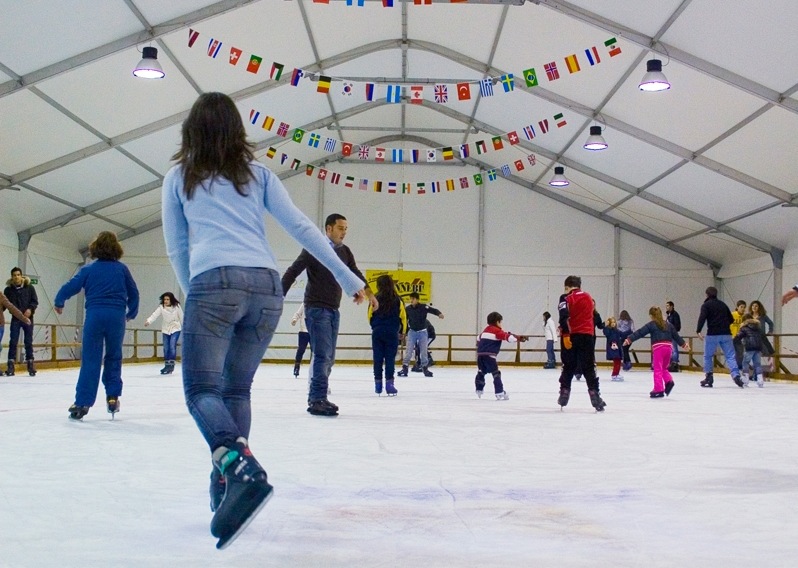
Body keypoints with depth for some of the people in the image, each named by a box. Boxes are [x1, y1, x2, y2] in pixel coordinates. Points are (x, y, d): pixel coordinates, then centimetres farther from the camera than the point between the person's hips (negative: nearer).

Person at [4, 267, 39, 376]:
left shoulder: (29, 287, -1)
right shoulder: (8, 289, 1)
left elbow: (35, 301, -1)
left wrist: (30, 309, -17)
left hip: (28, 318, 0)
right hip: (15, 319, 0)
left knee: (28, 342, 5)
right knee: (13, 342, -2)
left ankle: (30, 364, 12)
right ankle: (11, 365, -1)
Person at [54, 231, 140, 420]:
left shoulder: (89, 269, 4)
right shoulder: (122, 269, 7)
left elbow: (71, 287, 2)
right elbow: (133, 293, 12)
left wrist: (58, 303, 21)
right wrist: (131, 313, 29)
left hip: (94, 315, -1)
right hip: (117, 316, 1)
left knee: (90, 360, 1)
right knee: (114, 358, 15)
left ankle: (82, 403, -2)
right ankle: (113, 397, 12)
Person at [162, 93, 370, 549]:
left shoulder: (179, 177, 16)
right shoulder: (257, 173, 18)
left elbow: (176, 248, 18)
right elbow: (301, 227, 11)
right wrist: (349, 278, 12)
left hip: (214, 283, -3)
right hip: (266, 286, 3)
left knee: (201, 389, -7)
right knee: (237, 389, 14)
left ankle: (241, 470, -32)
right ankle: (228, 484, 8)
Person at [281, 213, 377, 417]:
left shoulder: (345, 252, 11)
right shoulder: (314, 249, -9)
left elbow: (355, 274, 22)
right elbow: (293, 272, -13)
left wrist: (369, 293, 15)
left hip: (334, 310, 7)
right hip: (317, 309, -7)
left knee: (329, 357, 8)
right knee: (322, 355, -13)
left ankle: (317, 398, 14)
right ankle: (317, 400, -11)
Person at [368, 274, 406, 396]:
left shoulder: (375, 299, -2)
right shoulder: (397, 300, -1)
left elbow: (370, 315, 5)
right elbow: (403, 317, 3)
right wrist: (402, 332, 16)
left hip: (377, 332, 1)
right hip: (392, 333, 0)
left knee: (378, 359, 6)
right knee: (390, 359, 2)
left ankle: (378, 384, 9)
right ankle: (389, 383, -3)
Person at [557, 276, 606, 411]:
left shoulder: (566, 298, -4)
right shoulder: (589, 297, 14)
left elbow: (564, 317, -18)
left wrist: (565, 334, -21)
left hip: (571, 336, -3)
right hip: (587, 336, 3)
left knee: (569, 367, 11)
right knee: (589, 368, 5)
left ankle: (564, 392, 10)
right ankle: (594, 394, -6)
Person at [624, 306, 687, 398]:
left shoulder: (651, 325, 2)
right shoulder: (668, 324, 17)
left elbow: (640, 332, -5)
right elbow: (676, 335, 25)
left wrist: (629, 339, -8)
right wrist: (683, 343, 39)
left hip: (658, 347, -5)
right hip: (668, 346, 5)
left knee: (658, 369, -2)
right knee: (664, 368, 20)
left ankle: (659, 390, -3)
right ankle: (669, 381, -4)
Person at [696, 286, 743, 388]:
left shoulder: (706, 305, 2)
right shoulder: (723, 304, 17)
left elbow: (702, 317, -14)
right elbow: (731, 319, 20)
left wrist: (698, 331, -19)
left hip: (712, 335, -4)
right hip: (726, 334, 4)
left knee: (707, 356, 10)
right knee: (730, 356, 2)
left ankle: (709, 378, 10)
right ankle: (736, 375, -15)